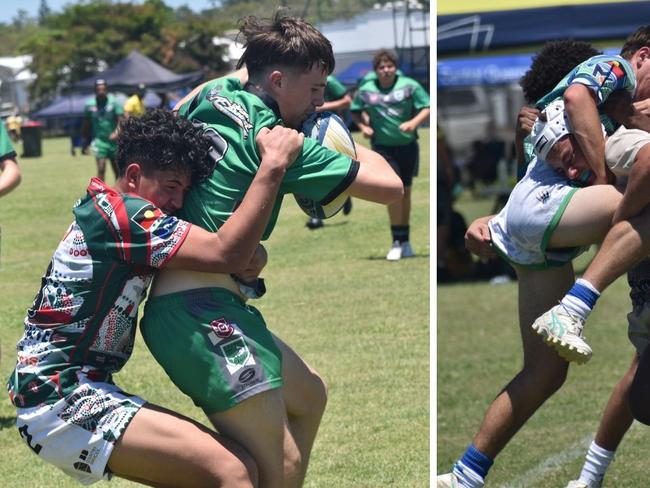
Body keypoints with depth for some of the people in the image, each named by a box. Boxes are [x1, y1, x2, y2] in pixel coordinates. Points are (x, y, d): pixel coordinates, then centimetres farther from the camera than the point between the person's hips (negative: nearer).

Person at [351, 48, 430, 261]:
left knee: (406, 192, 9)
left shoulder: (409, 86, -4)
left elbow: (427, 108, -3)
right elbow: (355, 111, 15)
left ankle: (405, 241, 22)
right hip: (383, 147, -1)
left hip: (407, 145, 1)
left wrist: (414, 122, -21)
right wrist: (363, 126, -4)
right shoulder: (365, 90, 0)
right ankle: (397, 242, -8)